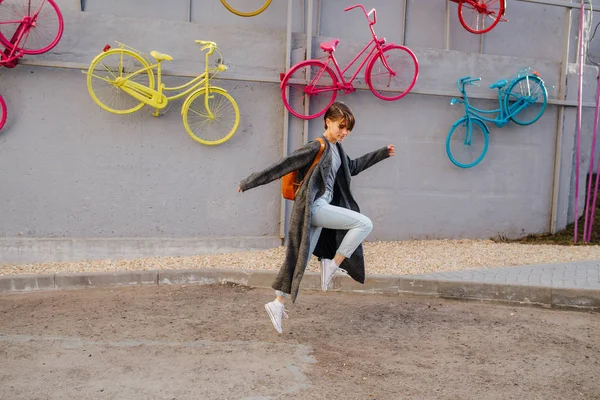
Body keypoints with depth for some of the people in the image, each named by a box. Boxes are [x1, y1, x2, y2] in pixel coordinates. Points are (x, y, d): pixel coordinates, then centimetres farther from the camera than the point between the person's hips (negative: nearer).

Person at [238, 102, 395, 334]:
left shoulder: (337, 148, 14)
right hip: (313, 208, -9)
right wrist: (250, 183, -10)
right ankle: (332, 265, -3)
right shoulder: (317, 147, -12)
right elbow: (283, 166, -13)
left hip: (322, 208, 9)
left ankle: (277, 305, 17)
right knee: (364, 223, -13)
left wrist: (382, 154, 31)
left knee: (300, 258, 10)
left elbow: (352, 167, 31)